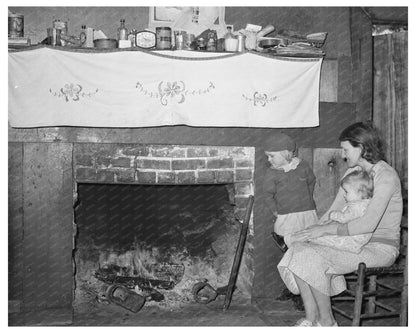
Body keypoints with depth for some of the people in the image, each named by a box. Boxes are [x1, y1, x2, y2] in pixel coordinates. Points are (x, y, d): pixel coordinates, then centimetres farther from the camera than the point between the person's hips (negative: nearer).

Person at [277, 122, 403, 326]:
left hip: (380, 248, -8)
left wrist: (325, 230, -24)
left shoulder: (386, 177, -17)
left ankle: (327, 321, -7)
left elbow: (368, 224, -26)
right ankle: (310, 319, -7)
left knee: (314, 258, -26)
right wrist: (314, 229, -6)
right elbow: (334, 210, 12)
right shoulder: (352, 172, 11)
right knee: (299, 248, -13)